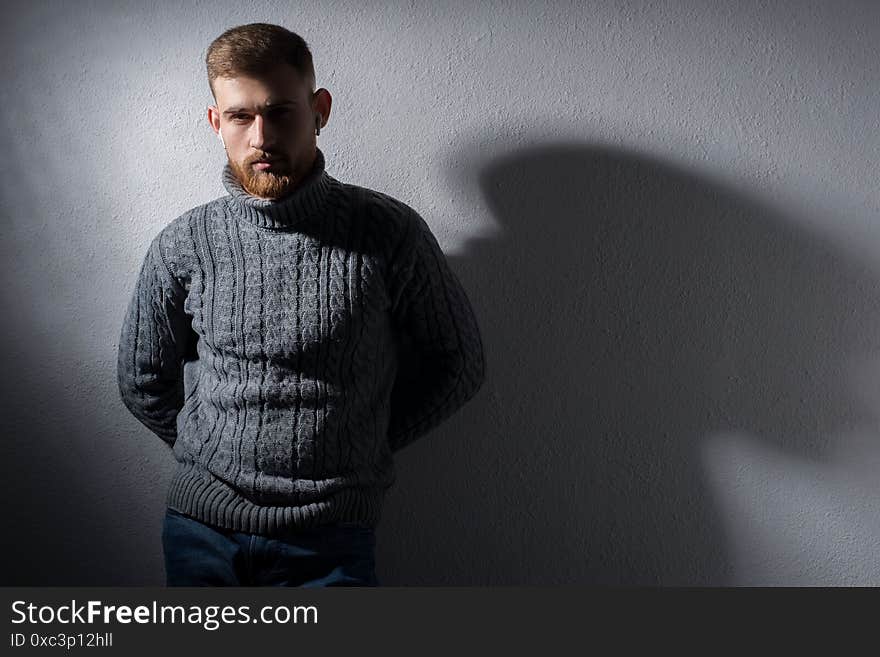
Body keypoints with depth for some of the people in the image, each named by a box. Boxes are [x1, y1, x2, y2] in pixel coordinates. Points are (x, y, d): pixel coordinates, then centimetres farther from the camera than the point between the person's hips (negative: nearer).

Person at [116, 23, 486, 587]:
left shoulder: (390, 233, -9)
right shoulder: (182, 246, -2)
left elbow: (458, 364, 1)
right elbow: (142, 381, 11)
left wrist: (364, 446, 0)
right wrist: (215, 454, 5)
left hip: (329, 539, -2)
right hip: (199, 526, 3)